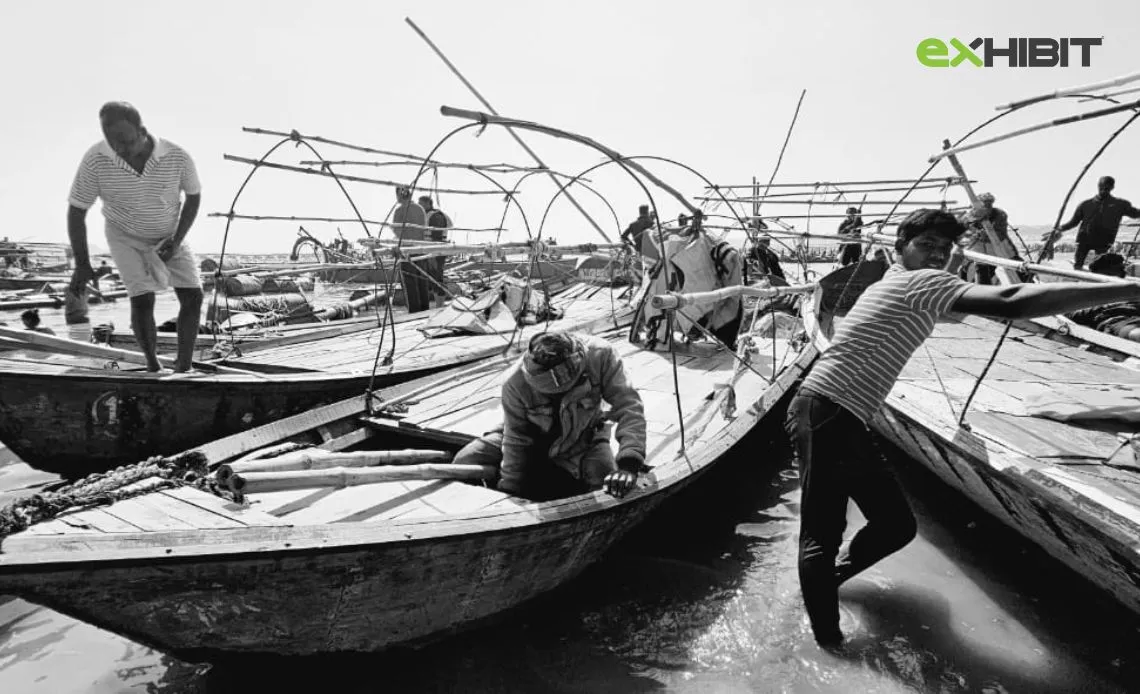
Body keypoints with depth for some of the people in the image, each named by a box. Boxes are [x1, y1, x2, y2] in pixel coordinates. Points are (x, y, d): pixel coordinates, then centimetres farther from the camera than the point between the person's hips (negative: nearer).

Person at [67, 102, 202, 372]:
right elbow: (76, 211, -14)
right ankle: (153, 367, 1)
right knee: (142, 299, -19)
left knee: (193, 296, -9)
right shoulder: (95, 161, -25)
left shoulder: (177, 157, -25)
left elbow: (194, 195, -6)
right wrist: (82, 265, -11)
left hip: (169, 237, 2)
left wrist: (177, 240, -15)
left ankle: (183, 368, 5)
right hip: (126, 237, -1)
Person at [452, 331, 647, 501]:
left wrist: (628, 464, -47)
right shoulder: (516, 383, -33)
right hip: (532, 438, 0)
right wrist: (509, 495, -15)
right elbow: (515, 441, -21)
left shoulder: (600, 356, -36)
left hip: (583, 440, 0)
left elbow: (629, 406, -35)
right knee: (464, 462, -11)